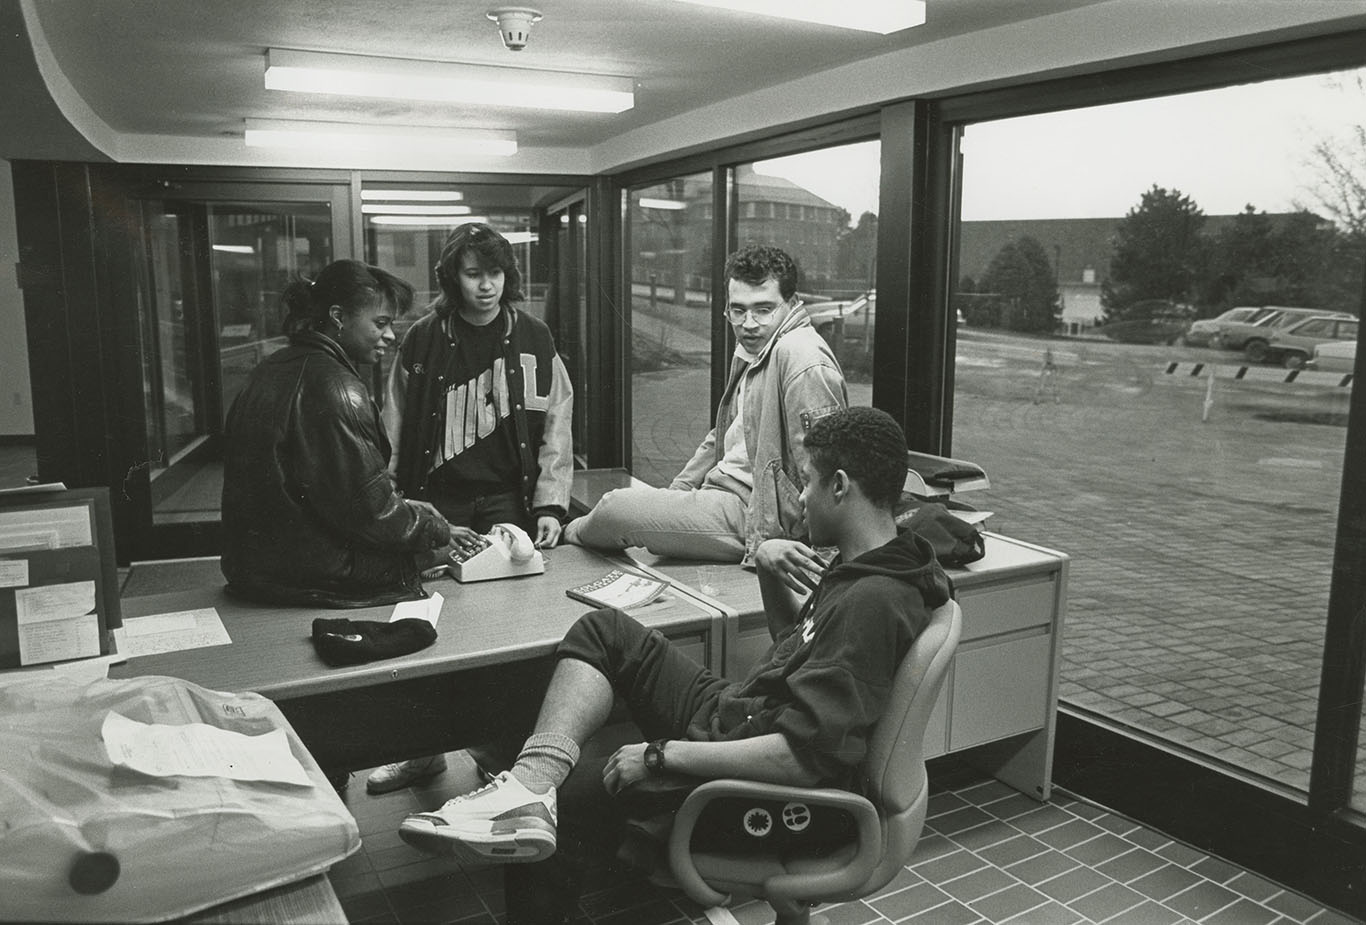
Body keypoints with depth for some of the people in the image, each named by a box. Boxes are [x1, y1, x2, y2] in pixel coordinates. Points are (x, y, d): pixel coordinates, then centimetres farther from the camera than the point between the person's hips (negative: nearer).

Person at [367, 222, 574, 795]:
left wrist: (549, 505, -6)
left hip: (508, 501, 0)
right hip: (438, 501, 1)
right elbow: (397, 433, 6)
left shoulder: (532, 339, 4)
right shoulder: (423, 341, 4)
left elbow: (555, 426, 3)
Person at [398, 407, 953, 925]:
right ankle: (533, 779, -15)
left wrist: (662, 754, -25)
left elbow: (807, 756, -32)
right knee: (605, 632, 2)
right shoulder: (862, 567, 4)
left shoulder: (874, 602, -27)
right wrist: (770, 572, 1)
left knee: (565, 800, -3)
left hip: (756, 790, -9)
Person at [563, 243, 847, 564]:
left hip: (754, 513, -10)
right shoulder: (749, 349, 12)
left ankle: (572, 535, 20)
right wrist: (676, 491, 16)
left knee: (616, 507, -10)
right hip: (724, 493, 10)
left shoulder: (805, 361, -21)